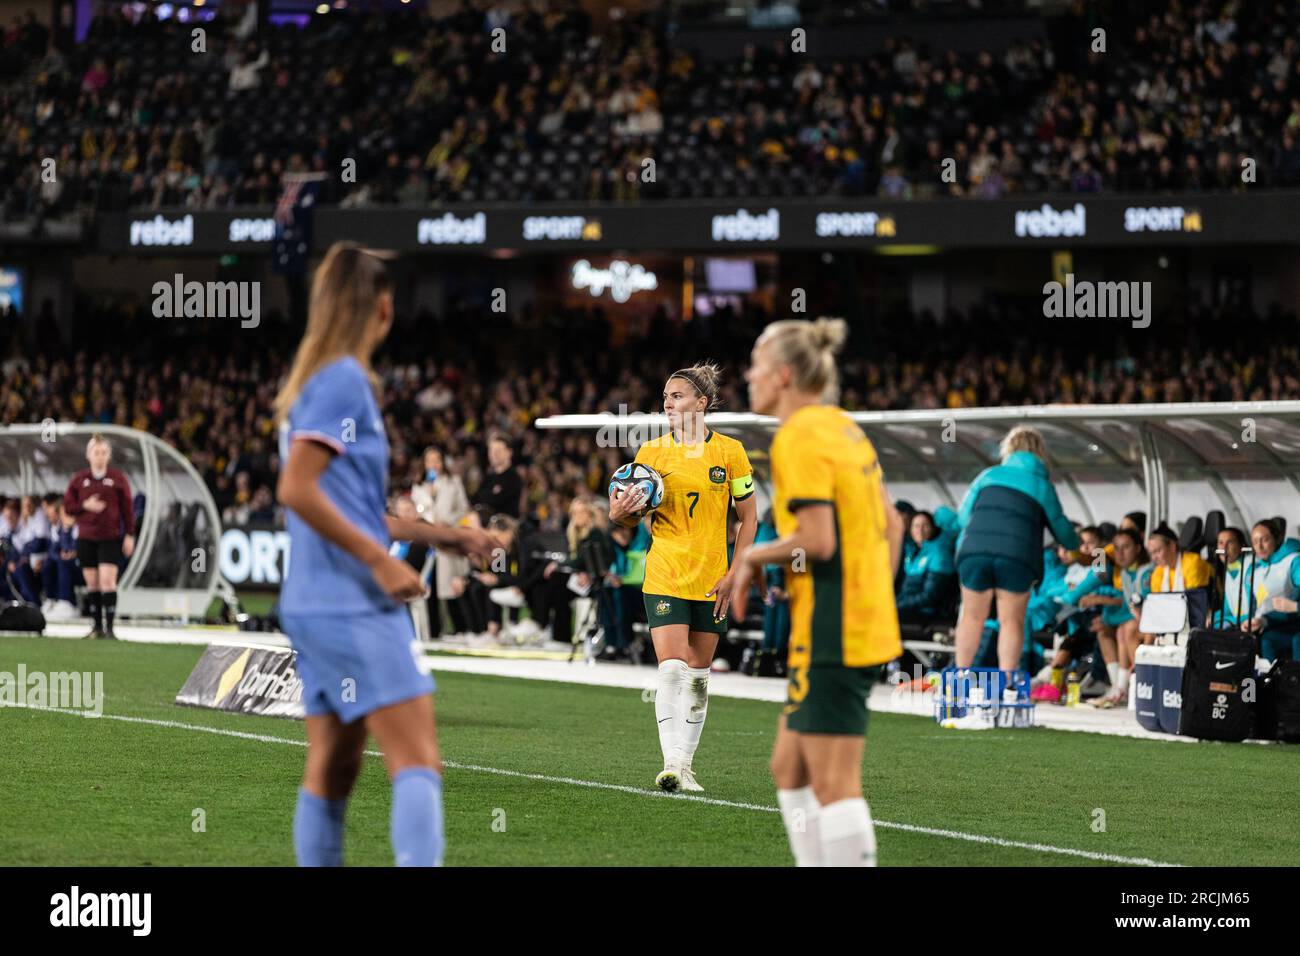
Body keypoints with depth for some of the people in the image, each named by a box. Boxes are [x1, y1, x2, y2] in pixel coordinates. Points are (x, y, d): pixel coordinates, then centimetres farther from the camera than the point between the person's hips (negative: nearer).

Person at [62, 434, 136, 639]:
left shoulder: (117, 478, 0)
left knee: (108, 580, -12)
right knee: (92, 583, 6)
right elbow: (67, 506, 7)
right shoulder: (80, 479, 5)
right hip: (86, 538, 3)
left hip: (111, 538, -3)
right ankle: (96, 626, 14)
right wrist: (84, 506, -12)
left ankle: (109, 627, -11)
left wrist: (129, 535, -3)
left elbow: (127, 508, 1)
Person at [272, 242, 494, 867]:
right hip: (353, 606, -10)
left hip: (317, 606, 10)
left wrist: (438, 534, 22)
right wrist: (381, 560, -18)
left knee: (332, 767, 10)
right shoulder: (344, 381, -11)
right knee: (417, 762, -14)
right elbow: (296, 489, -21)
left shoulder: (320, 381, 18)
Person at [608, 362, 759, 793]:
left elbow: (749, 517, 3)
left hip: (711, 580, 1)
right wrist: (620, 514, -16)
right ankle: (672, 763, -16)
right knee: (672, 669, -14)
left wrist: (734, 574, -4)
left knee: (698, 677, 6)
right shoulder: (651, 452, 1)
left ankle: (685, 765, 14)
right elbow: (634, 515, 9)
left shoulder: (729, 452, -1)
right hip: (664, 577, -1)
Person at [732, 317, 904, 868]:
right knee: (789, 770, 14)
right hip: (867, 625, 10)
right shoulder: (844, 428, 14)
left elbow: (817, 540, -21)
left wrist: (754, 556, -6)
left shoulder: (800, 437, -14)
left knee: (833, 783, -8)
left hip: (832, 633, -10)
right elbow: (891, 525, 18)